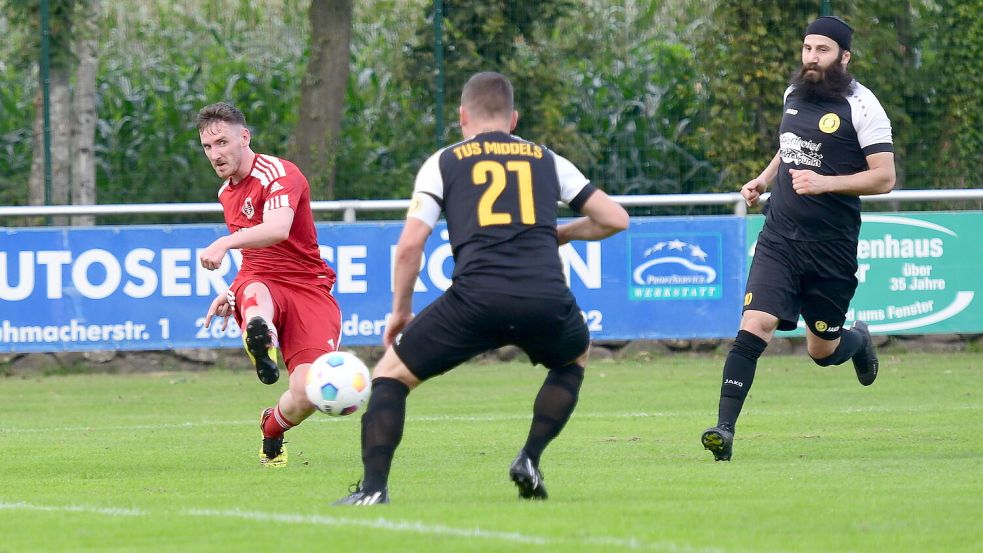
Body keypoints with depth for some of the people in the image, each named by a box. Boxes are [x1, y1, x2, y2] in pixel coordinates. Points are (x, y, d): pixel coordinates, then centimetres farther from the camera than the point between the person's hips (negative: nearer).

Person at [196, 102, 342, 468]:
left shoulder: (278, 174, -10)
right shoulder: (227, 193, 18)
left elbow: (278, 229, -32)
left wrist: (226, 243, -47)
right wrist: (232, 294, 19)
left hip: (307, 287, -5)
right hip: (261, 286, 5)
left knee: (306, 395, -21)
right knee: (255, 289, -38)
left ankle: (272, 429, 16)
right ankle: (261, 339, -75)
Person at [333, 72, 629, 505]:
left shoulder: (443, 163, 17)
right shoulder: (546, 160, 23)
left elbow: (410, 244, 7)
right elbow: (615, 219, 22)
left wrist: (400, 311, 20)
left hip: (476, 298, -2)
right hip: (547, 300, 2)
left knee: (392, 373, 16)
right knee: (575, 357, 36)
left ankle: (373, 489, 1)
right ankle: (530, 461, 20)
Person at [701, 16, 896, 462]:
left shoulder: (860, 106, -9)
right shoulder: (794, 94, 10)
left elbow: (884, 178, -13)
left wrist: (825, 182, -22)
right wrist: (764, 178, 15)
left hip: (831, 248, -4)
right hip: (780, 237, 4)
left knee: (823, 351, 8)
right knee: (754, 326, -15)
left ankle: (858, 339, 45)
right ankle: (725, 429, -19)